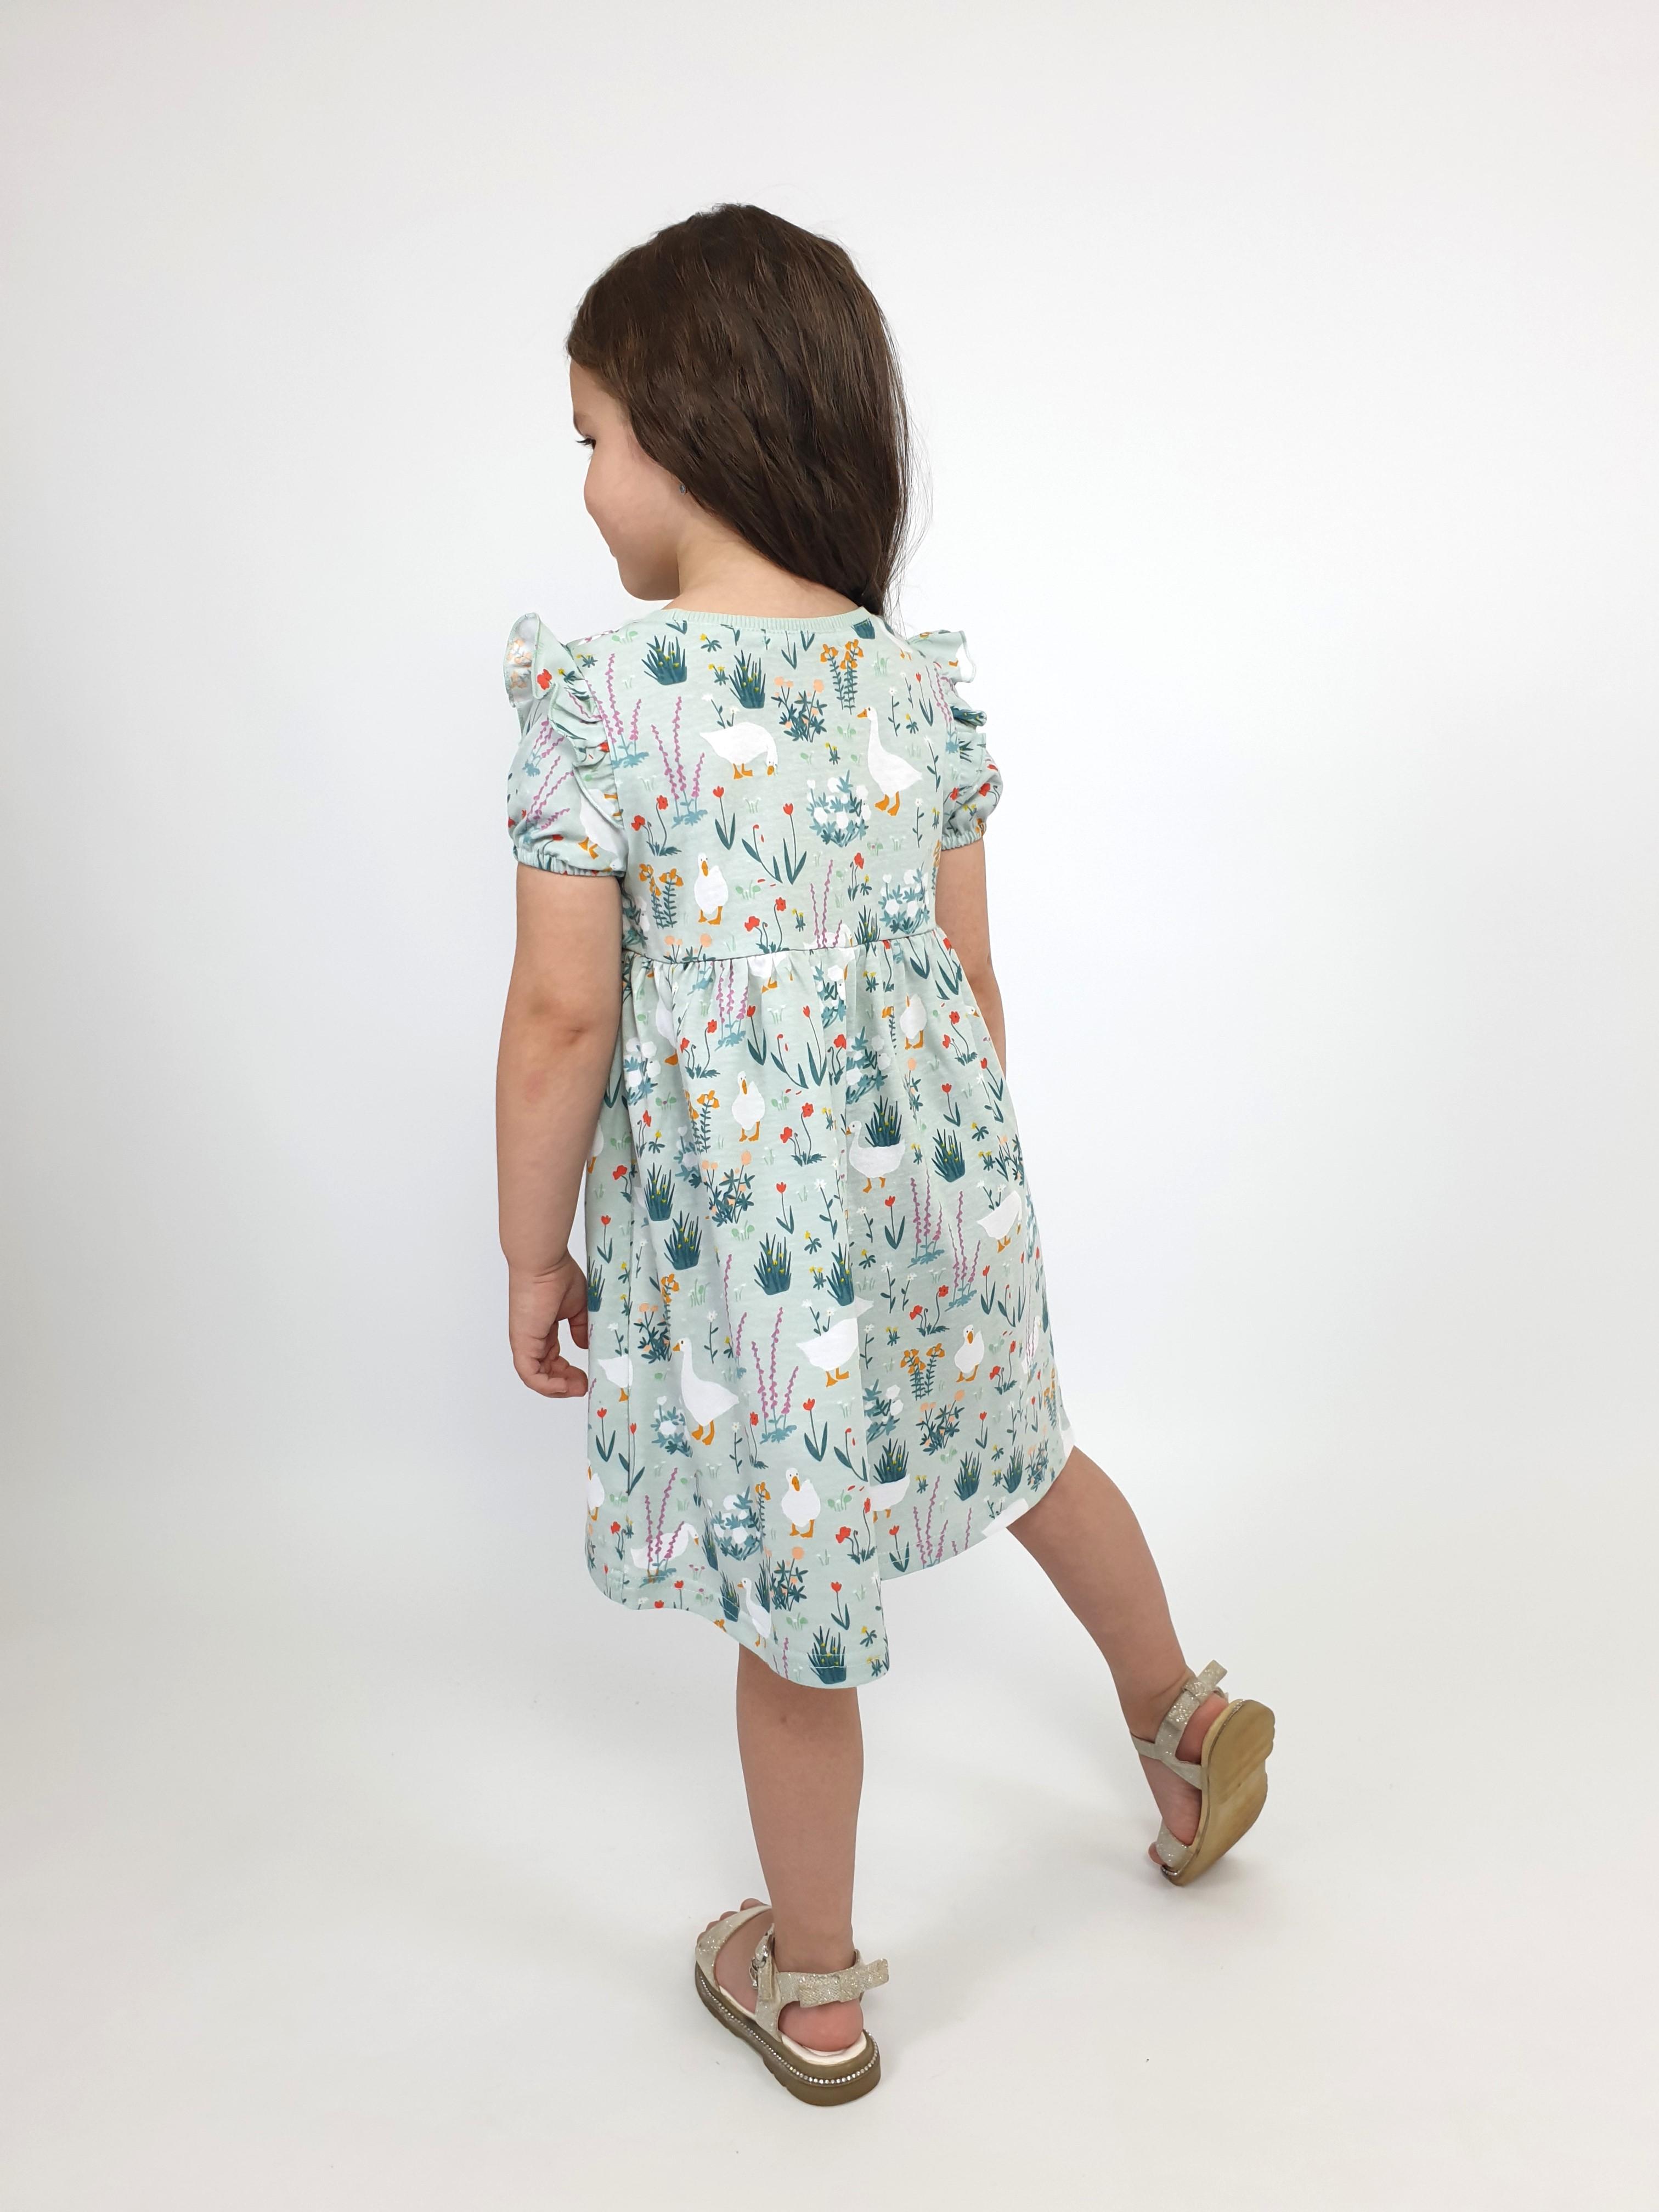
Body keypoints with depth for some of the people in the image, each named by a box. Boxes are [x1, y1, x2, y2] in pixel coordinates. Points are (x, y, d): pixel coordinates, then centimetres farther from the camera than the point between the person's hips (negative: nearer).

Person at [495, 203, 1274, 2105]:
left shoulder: (589, 688, -16)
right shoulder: (925, 680, -1)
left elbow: (565, 1019, -16)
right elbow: (969, 979, 3)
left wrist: (534, 1253, -2)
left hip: (731, 1222, -4)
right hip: (930, 1184, 5)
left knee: (792, 1608, 13)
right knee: (1019, 1449, 31)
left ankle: (812, 1986, 38)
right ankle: (1185, 1719, 55)